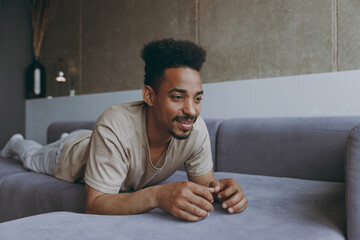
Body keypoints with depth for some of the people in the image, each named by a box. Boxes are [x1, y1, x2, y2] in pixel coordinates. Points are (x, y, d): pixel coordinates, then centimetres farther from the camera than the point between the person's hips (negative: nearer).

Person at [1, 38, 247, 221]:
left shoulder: (196, 128, -36)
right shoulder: (115, 127, -49)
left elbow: (204, 181, -24)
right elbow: (94, 205, -47)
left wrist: (220, 188, -49)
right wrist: (156, 195, -63)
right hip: (73, 154, -3)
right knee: (35, 157, 30)